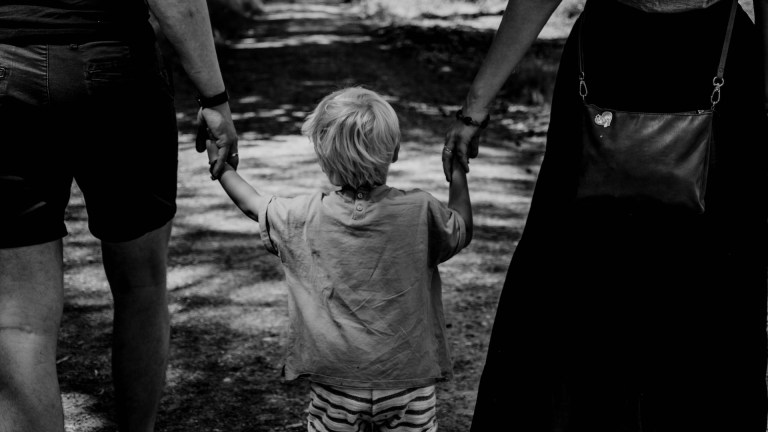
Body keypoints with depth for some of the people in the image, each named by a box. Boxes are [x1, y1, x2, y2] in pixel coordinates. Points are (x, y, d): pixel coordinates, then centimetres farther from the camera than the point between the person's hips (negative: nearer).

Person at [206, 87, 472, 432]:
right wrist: (458, 170, 23)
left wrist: (221, 163, 29)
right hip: (407, 377, 0)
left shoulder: (305, 217, -6)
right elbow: (462, 231, 11)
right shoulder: (420, 211, -10)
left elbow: (252, 205, 12)